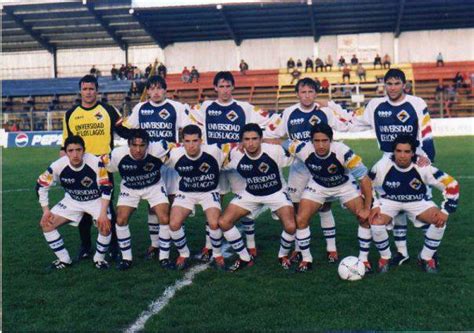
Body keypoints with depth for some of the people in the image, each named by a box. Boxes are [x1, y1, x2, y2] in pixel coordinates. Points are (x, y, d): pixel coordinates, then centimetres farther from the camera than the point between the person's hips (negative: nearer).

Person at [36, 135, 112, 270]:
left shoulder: (96, 163, -30)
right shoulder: (58, 166, -24)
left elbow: (106, 188, -21)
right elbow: (41, 185, -8)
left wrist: (103, 213, -26)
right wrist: (46, 210, -10)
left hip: (96, 200, -3)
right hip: (72, 201, 3)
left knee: (105, 227, -26)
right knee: (46, 224, -8)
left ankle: (99, 259, 3)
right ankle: (64, 259, 9)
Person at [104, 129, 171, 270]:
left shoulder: (157, 150, -33)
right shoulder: (117, 154, -29)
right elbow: (106, 170, -8)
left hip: (154, 186, -1)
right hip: (129, 188, 1)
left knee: (165, 219, -14)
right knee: (121, 220, -11)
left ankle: (164, 257, 5)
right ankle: (126, 258, 8)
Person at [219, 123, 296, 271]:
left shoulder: (275, 151, -27)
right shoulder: (235, 154, -20)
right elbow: (221, 166, 1)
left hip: (276, 192, -2)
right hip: (250, 194, 3)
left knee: (290, 227, -23)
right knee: (223, 222, -11)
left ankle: (283, 256, 13)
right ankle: (245, 258, 11)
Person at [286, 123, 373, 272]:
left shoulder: (343, 152, -37)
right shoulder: (303, 150, -33)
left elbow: (365, 179, -28)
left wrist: (367, 208, -25)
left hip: (344, 186, -1)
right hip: (318, 186, 1)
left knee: (365, 218, -13)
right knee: (300, 220, -10)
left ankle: (363, 258, 8)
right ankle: (306, 259, 11)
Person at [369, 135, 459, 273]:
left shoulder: (423, 167, -26)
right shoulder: (382, 166, -25)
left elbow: (451, 185, -19)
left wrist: (446, 211, -25)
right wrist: (373, 206, -18)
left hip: (417, 201, 1)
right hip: (389, 200, -1)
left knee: (440, 221, -23)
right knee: (376, 224, -28)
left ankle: (426, 257, 3)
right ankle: (385, 257, 3)